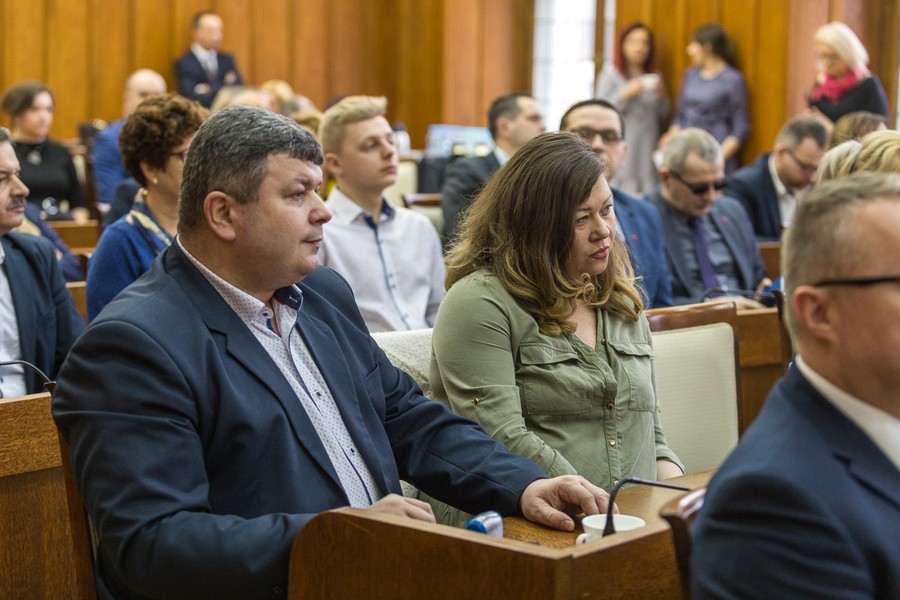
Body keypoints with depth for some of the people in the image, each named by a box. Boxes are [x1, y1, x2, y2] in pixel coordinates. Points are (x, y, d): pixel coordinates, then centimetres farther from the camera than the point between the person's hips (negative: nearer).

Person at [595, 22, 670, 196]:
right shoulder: (611, 73, 2)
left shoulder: (654, 76, 15)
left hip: (647, 147, 4)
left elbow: (663, 117, 17)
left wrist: (661, 96, -1)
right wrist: (625, 95, -13)